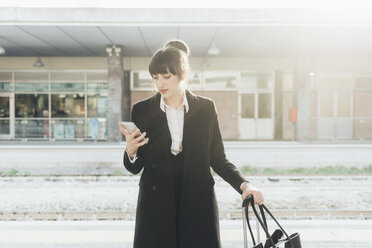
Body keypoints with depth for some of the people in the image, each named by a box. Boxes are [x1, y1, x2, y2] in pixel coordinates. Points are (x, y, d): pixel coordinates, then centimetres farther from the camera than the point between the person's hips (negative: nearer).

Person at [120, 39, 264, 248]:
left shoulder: (206, 108, 2)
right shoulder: (142, 110, 1)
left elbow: (218, 159, 6)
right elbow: (135, 168, 5)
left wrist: (244, 185, -9)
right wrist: (131, 152, -17)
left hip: (198, 206, 0)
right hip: (156, 207, 0)